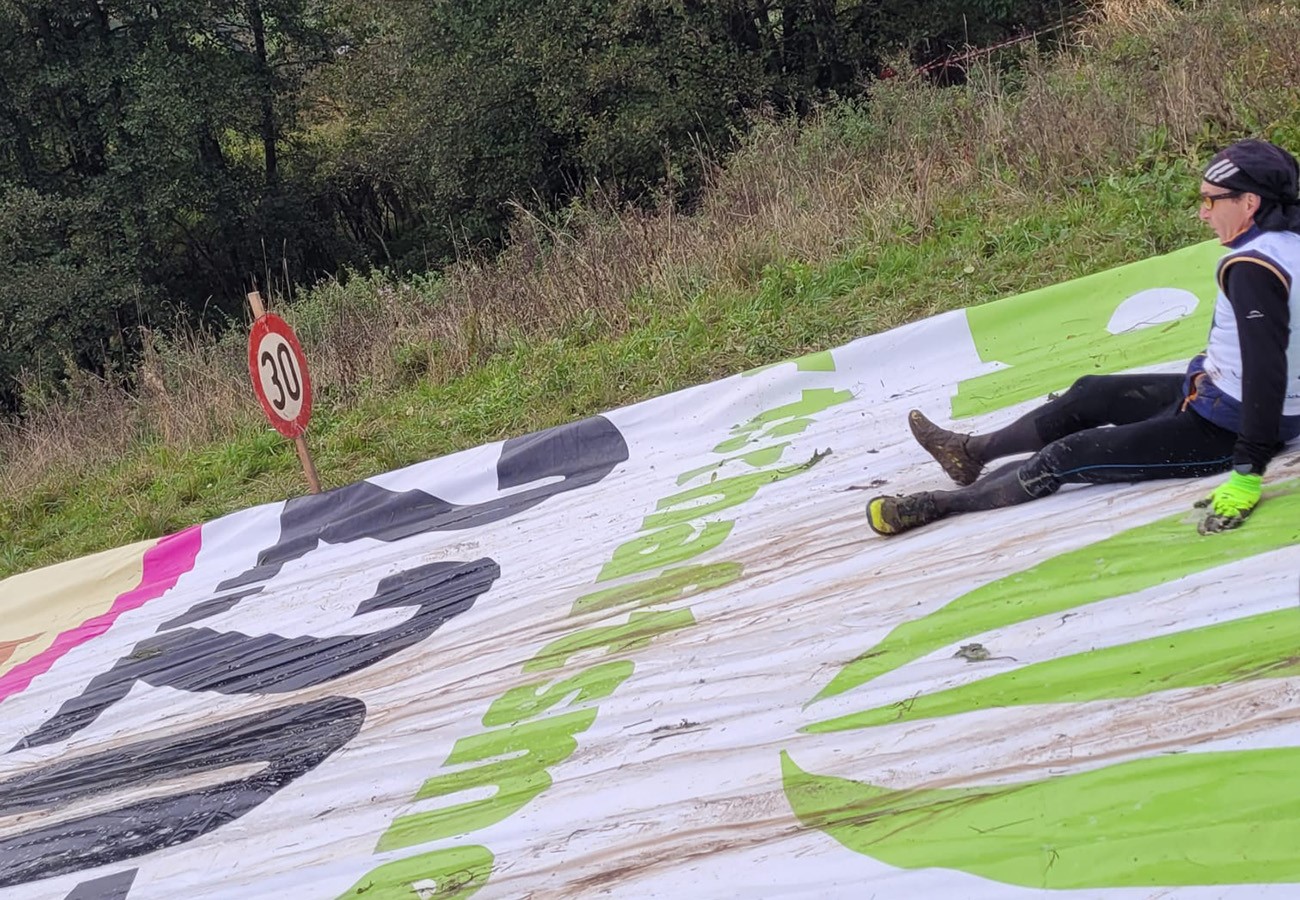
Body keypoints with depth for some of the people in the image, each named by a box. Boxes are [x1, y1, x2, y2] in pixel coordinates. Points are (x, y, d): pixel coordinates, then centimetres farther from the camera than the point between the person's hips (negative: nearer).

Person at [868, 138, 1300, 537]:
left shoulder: (1251, 269, -29)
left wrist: (1247, 475, -37)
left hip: (1222, 429, -10)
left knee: (1065, 459, -7)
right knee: (1089, 395, 22)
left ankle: (939, 503, 4)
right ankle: (972, 451, 37)